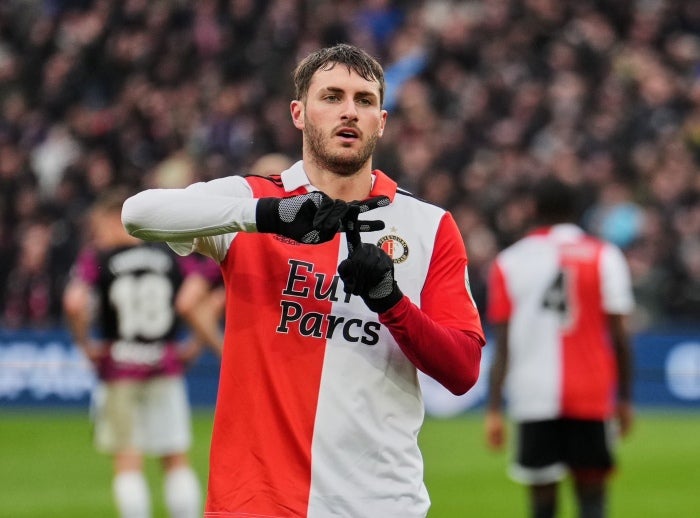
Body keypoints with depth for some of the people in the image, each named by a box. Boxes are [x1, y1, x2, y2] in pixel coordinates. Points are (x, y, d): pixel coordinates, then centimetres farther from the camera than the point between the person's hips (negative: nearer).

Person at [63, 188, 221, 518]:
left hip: (118, 369, -3)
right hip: (167, 367, 3)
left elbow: (75, 304, -19)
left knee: (127, 462, 2)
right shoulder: (172, 254, 6)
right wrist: (195, 344, 6)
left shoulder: (96, 258, -4)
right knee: (177, 460, 10)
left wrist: (85, 343, -5)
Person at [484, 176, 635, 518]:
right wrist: (624, 398, 8)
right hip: (591, 397, -1)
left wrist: (494, 409, 6)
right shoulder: (604, 256, 3)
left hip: (533, 397, 1)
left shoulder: (508, 262, 6)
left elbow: (502, 345, 4)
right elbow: (619, 334, 0)